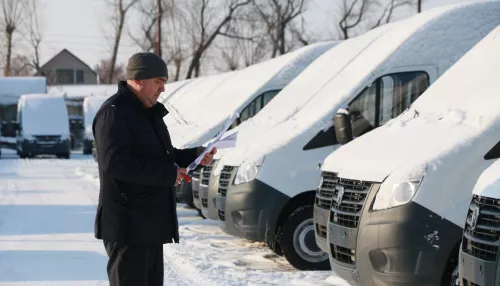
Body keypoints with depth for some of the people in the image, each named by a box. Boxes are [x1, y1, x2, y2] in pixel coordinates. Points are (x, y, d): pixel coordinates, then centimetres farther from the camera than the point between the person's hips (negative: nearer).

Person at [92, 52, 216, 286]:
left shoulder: (149, 112, 17)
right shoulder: (114, 113, -16)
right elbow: (115, 162, -27)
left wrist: (194, 156, 6)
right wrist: (168, 174, -24)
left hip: (150, 223, 10)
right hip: (127, 225, -10)